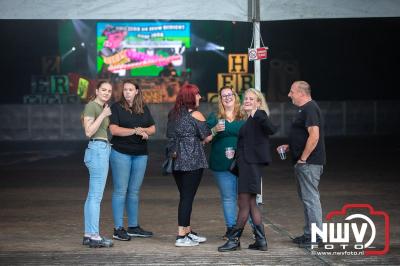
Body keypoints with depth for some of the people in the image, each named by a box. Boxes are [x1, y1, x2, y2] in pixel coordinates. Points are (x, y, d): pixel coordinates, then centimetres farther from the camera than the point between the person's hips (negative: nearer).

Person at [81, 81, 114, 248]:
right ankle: (94, 237, -8)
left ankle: (88, 234, 13)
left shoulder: (103, 108, 19)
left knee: (93, 196, 9)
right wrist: (103, 115, -15)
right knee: (96, 196, -9)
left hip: (104, 150, 10)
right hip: (97, 150, -10)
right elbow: (89, 132, -16)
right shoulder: (91, 106, -8)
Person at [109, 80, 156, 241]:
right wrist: (135, 131, -16)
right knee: (121, 190, -4)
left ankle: (133, 227, 18)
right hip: (121, 153, -5)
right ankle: (118, 229, -1)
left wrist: (143, 130, -9)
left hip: (140, 154, 5)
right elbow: (114, 130, -12)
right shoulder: (117, 107, -1)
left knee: (134, 191, 11)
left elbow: (152, 128, 13)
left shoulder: (144, 109, 13)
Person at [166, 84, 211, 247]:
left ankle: (188, 232, 22)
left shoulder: (173, 114, 11)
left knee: (184, 196, 15)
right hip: (192, 161, -7)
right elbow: (206, 136, -5)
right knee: (187, 197, -5)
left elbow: (170, 136, 14)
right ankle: (181, 237, -5)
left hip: (176, 159, 7)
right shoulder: (195, 114, -8)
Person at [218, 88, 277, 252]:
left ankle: (234, 240, 5)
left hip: (251, 164, -10)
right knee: (251, 204, 11)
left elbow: (271, 130, -26)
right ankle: (261, 240, 14)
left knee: (244, 204, -2)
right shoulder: (248, 120, 19)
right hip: (245, 164, 10)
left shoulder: (259, 115, -7)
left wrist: (258, 116, -37)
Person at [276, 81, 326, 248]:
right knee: (307, 198, 14)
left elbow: (314, 136, -24)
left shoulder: (310, 109, -15)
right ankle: (309, 234, 21)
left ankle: (316, 237, -3)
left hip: (308, 163, -11)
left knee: (310, 198, -7)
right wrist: (289, 147, 15)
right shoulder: (304, 109, 18)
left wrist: (302, 159, -20)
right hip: (305, 163, 11)